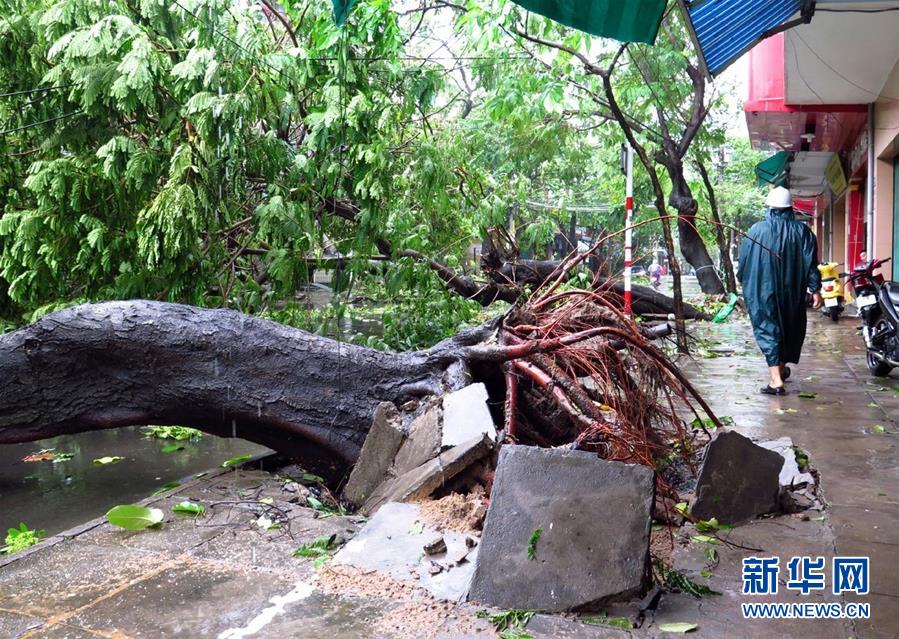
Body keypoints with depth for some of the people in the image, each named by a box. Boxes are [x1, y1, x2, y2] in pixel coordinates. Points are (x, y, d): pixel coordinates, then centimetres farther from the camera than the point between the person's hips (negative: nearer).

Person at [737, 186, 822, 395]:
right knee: (789, 329, 19)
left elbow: (743, 263, 3)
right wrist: (815, 289, 1)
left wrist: (744, 282, 20)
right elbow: (810, 263, -5)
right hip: (792, 293, 2)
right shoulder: (802, 231, -2)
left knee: (767, 330, -2)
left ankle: (776, 380, -14)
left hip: (762, 293, -2)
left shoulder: (756, 230, -4)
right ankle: (781, 369, 34)